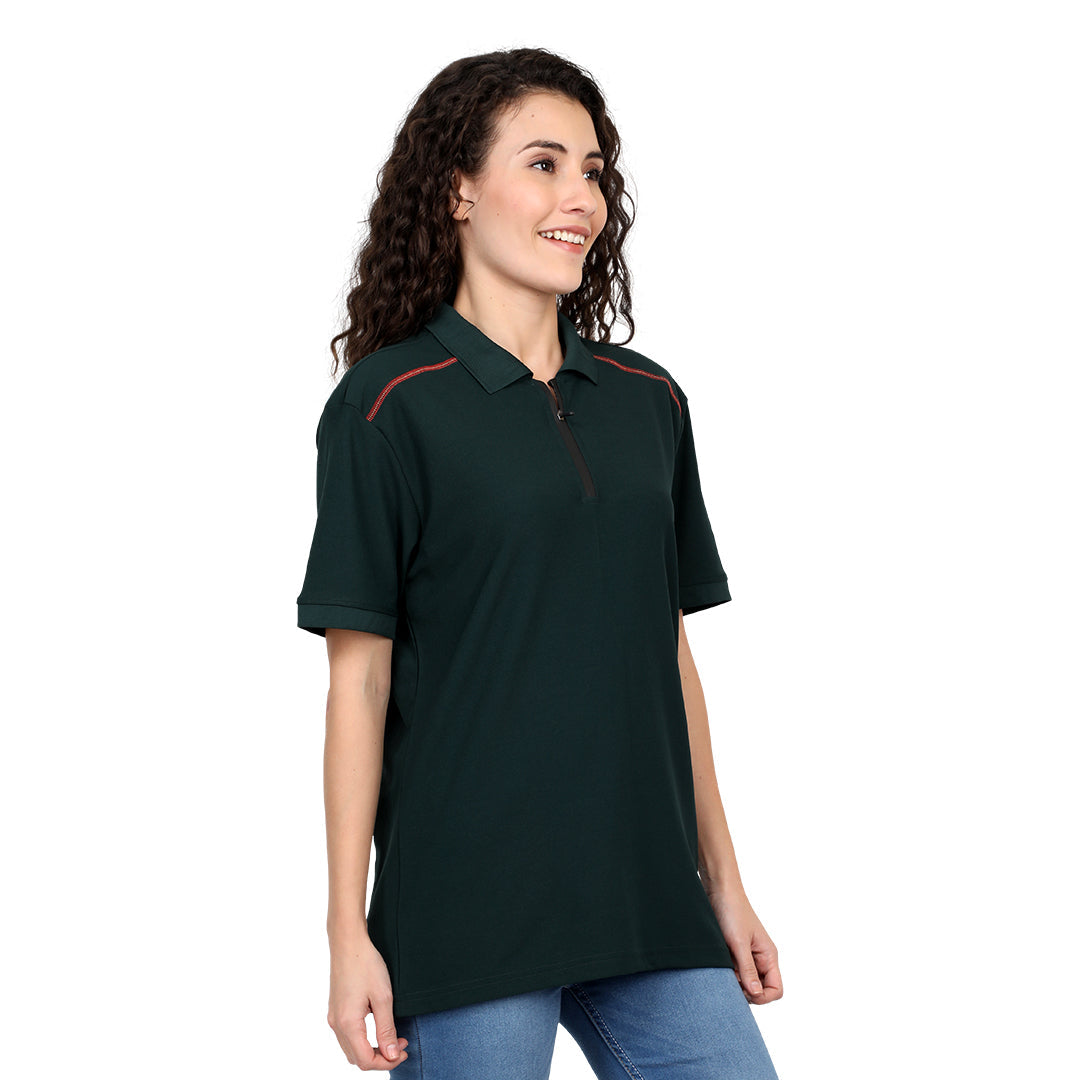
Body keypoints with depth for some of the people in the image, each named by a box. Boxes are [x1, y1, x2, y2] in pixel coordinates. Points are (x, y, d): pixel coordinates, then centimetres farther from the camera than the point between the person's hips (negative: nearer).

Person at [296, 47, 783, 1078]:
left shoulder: (649, 400, 11)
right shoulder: (387, 407, -5)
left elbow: (671, 654, 14)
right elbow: (359, 678, -7)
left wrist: (724, 882, 14)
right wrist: (348, 930, -9)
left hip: (649, 904, 5)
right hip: (469, 909, -5)